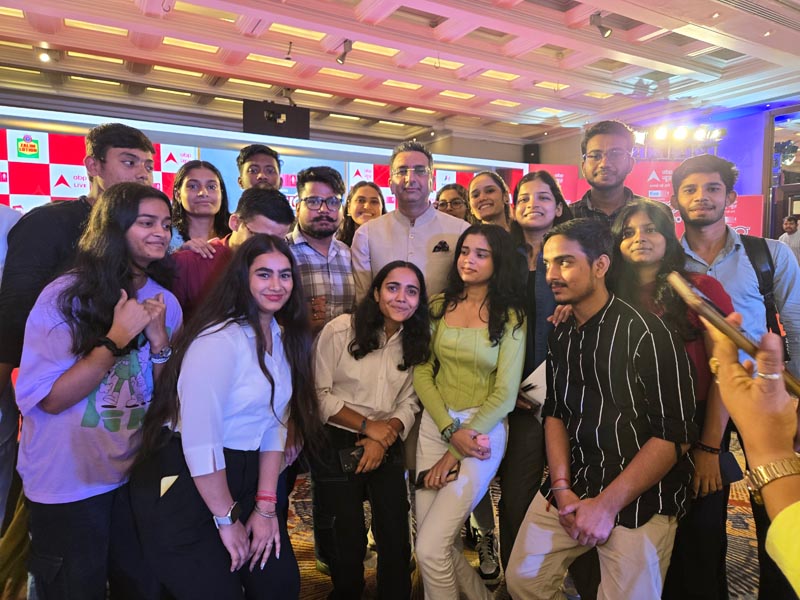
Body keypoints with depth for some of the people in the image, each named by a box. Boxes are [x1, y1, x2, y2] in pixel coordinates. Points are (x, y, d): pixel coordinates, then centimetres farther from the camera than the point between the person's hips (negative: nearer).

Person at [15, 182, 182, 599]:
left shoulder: (164, 301, -1)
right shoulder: (65, 297, -15)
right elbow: (51, 399, -17)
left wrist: (158, 339, -18)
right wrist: (116, 339, -26)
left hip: (137, 477, 4)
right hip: (67, 485, -4)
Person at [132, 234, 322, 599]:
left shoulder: (283, 337, 3)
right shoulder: (219, 340, -22)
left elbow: (274, 423, 3)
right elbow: (200, 441, -23)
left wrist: (266, 504, -1)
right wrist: (227, 520, -12)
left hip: (241, 480, 7)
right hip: (184, 488, -7)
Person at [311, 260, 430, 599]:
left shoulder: (417, 342, -1)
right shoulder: (340, 331, -15)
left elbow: (409, 402, 1)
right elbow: (319, 394, -13)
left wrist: (384, 437, -15)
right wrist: (367, 426, -17)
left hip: (387, 448, 3)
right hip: (336, 445, -3)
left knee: (397, 537, 9)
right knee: (347, 541, 11)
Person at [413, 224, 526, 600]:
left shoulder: (510, 316, -5)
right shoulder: (439, 307, 6)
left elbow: (504, 395, -9)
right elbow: (421, 373, 2)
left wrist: (455, 454, -11)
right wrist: (450, 431, -13)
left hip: (483, 429, -4)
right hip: (435, 424, 4)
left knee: (430, 549, -8)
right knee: (442, 543, 9)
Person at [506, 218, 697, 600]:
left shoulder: (646, 333, -15)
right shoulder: (561, 336, 5)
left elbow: (674, 436, -16)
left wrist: (607, 504, -16)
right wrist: (561, 487, -2)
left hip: (639, 497, -5)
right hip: (572, 486, 6)